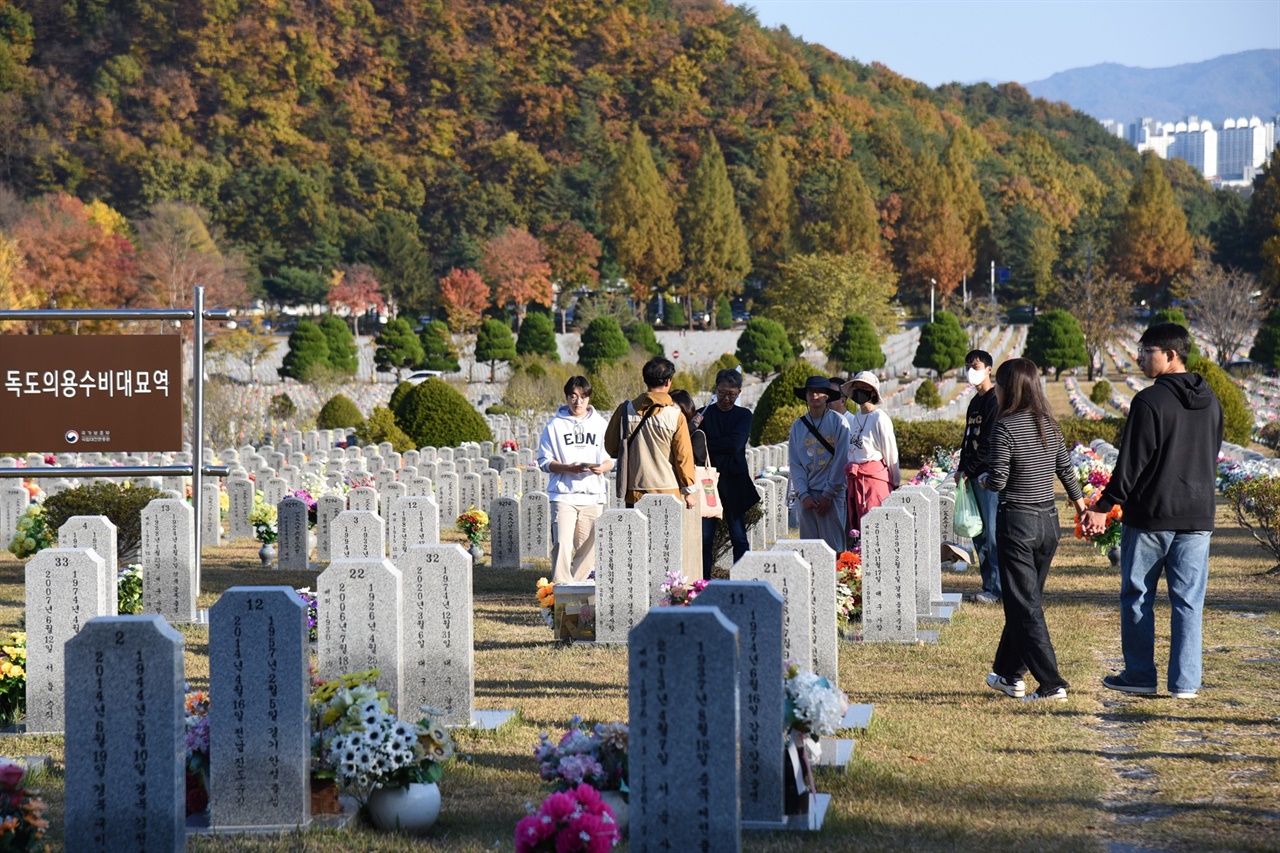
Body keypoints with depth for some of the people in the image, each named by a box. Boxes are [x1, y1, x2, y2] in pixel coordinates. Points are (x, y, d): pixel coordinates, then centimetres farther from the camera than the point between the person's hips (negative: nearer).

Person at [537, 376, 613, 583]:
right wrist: (569, 468, -14)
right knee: (562, 543, -15)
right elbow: (545, 461, 3)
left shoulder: (600, 424, 12)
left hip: (593, 495, 3)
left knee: (589, 544, 2)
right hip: (563, 494, -2)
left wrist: (603, 467, -10)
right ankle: (561, 584, -12)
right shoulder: (555, 425, 5)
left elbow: (611, 459, 13)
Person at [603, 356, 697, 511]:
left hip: (634, 493, 2)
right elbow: (683, 455, -4)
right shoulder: (675, 416, -8)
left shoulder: (625, 411, -1)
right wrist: (689, 491, 6)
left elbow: (611, 447, 7)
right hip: (666, 493, -2)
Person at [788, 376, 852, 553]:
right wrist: (803, 495, -3)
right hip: (807, 494, 3)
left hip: (832, 494, -3)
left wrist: (828, 495, -7)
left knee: (833, 545, -7)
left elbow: (840, 461, -2)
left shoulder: (838, 423, 2)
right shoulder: (798, 426, 12)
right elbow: (795, 463, 9)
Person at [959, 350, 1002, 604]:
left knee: (992, 532, -8)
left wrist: (968, 469, -14)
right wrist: (962, 468, 9)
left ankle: (995, 589, -6)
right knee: (978, 532, 10)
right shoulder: (975, 402, 19)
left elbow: (989, 442, -16)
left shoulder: (996, 401, -11)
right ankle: (989, 585, 15)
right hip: (974, 477, 10)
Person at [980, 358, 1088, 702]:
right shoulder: (1050, 425, 4)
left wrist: (984, 478, 5)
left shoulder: (1006, 427, -16)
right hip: (1048, 520, 7)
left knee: (1025, 607, -1)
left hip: (1016, 522, -7)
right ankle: (1009, 673, 30)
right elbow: (1066, 471, 12)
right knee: (1024, 600, 19)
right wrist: (1082, 506, 26)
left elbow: (997, 482, -18)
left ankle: (1052, 684, -6)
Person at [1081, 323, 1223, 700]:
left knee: (1136, 596, 8)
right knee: (1189, 601, 6)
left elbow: (1131, 463, -14)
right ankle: (1185, 682, 4)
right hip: (1198, 516, 6)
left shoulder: (1150, 401, -13)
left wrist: (1104, 507, -7)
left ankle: (1140, 675, 11)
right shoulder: (1211, 402, 9)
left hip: (1150, 516, -6)